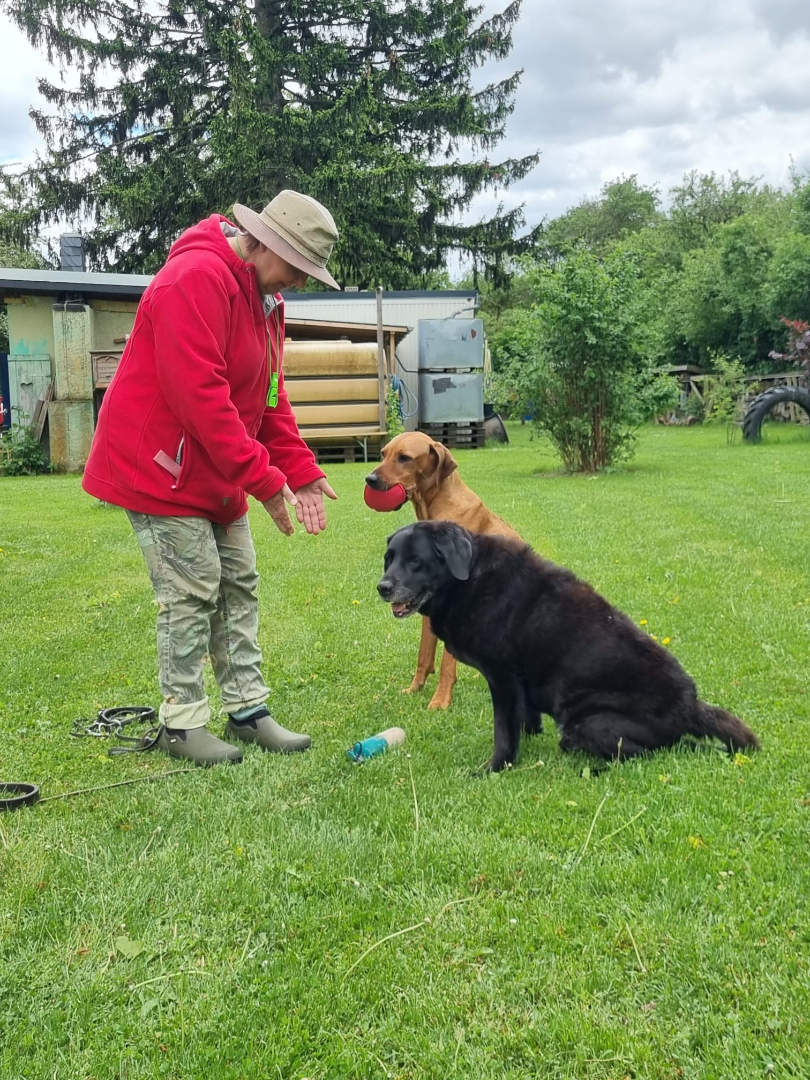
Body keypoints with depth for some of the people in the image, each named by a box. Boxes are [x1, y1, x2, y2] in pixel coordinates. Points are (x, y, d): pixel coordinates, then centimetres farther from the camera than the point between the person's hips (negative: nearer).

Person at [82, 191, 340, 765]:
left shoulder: (265, 296, 9)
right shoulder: (197, 277, -23)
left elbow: (269, 394, 11)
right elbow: (199, 395, -29)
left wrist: (300, 472, 1)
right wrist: (263, 479, -26)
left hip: (219, 475, 10)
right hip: (160, 466, -9)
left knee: (239, 587, 10)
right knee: (192, 592, -6)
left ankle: (248, 710, 18)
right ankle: (182, 723, 8)